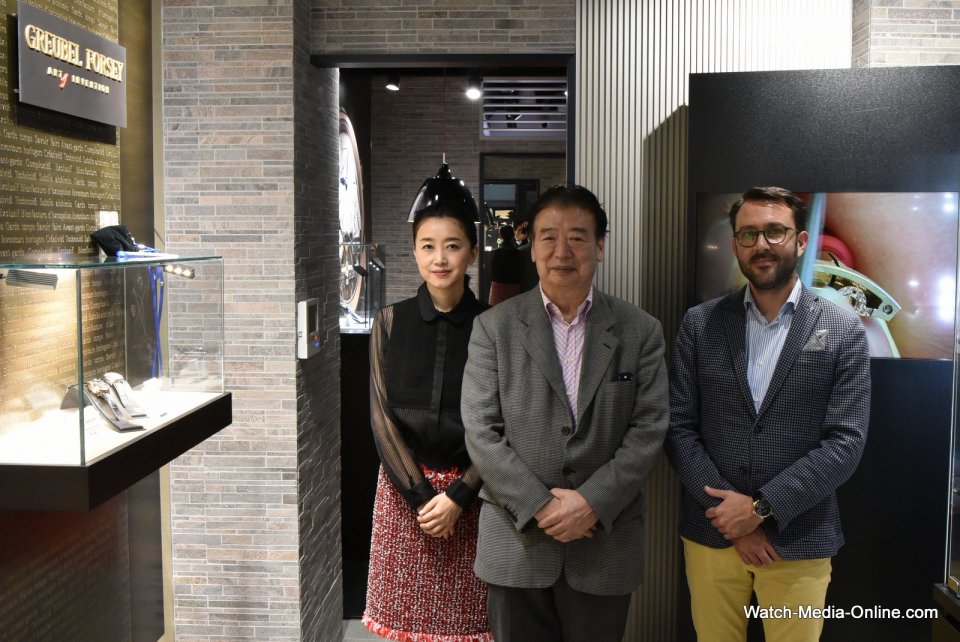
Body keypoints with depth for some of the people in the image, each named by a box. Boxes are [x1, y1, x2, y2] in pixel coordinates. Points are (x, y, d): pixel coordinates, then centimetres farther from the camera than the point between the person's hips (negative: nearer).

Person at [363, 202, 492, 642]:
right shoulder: (390, 322, 0)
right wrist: (422, 494, -10)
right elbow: (382, 416, -3)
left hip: (470, 491, -1)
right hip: (404, 484, 1)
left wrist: (459, 495, -12)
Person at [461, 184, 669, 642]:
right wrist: (540, 507, -12)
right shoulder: (494, 327, 0)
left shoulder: (640, 331, 3)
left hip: (605, 545, 1)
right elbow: (481, 433, -5)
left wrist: (593, 502, -13)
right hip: (517, 542, 0)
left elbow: (648, 430, -2)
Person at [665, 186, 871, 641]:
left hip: (799, 541, -1)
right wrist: (733, 516, -9)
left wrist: (762, 506, -13)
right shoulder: (700, 325, 1)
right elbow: (679, 427, -1)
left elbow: (846, 442, -7)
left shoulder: (843, 331, -2)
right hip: (712, 535, 1)